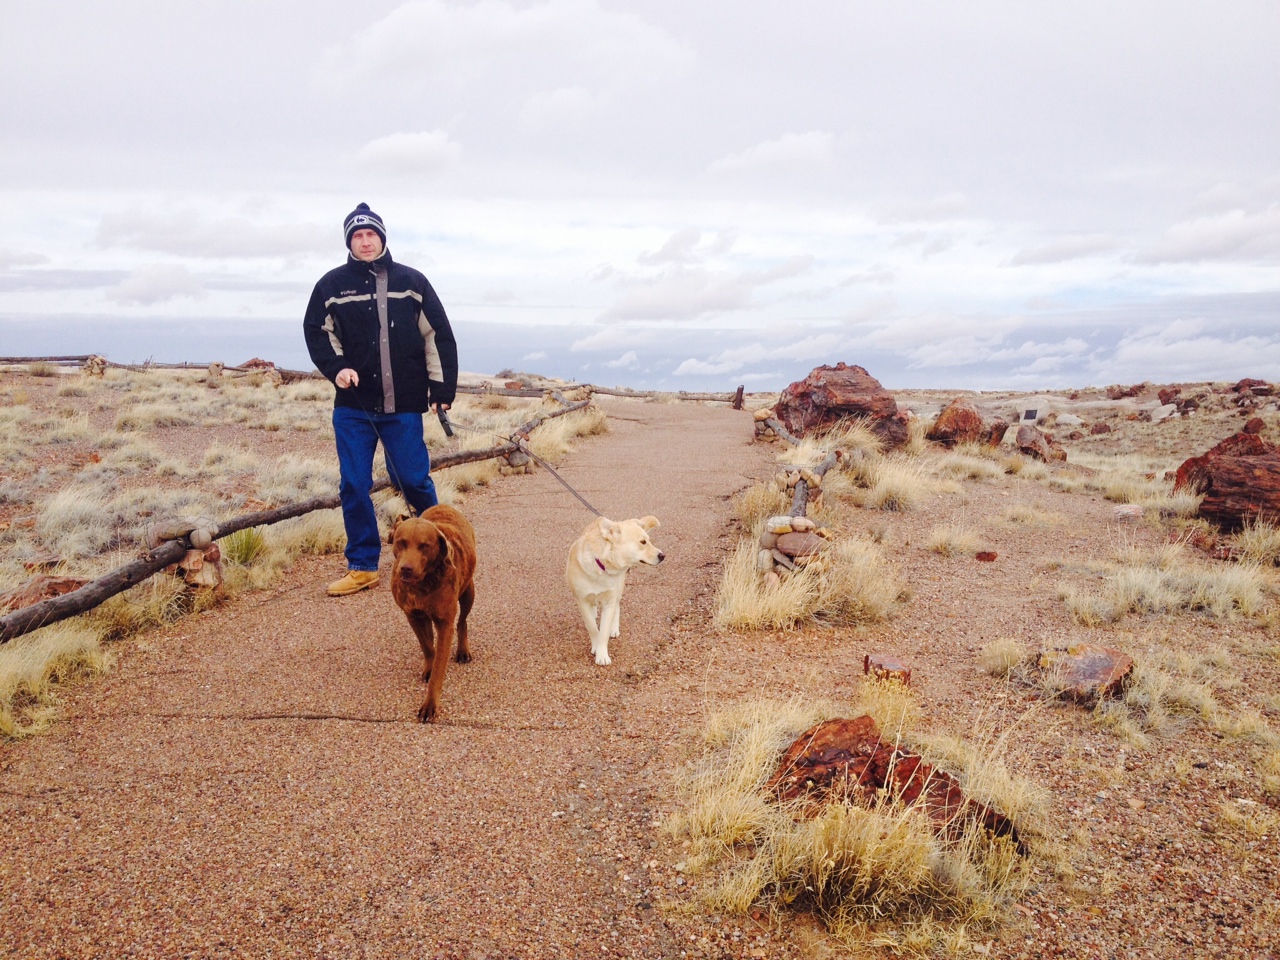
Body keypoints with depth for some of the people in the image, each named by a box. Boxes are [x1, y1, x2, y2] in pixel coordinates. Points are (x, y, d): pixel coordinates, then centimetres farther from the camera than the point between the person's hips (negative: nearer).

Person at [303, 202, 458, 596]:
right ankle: (362, 566, 13)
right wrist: (336, 367, -8)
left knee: (413, 479, 2)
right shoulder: (332, 284, 5)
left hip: (403, 406, -1)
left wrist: (442, 389, 0)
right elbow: (317, 332, 10)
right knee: (353, 486, 2)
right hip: (352, 407, 1)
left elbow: (438, 336, 5)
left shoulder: (411, 281, 5)